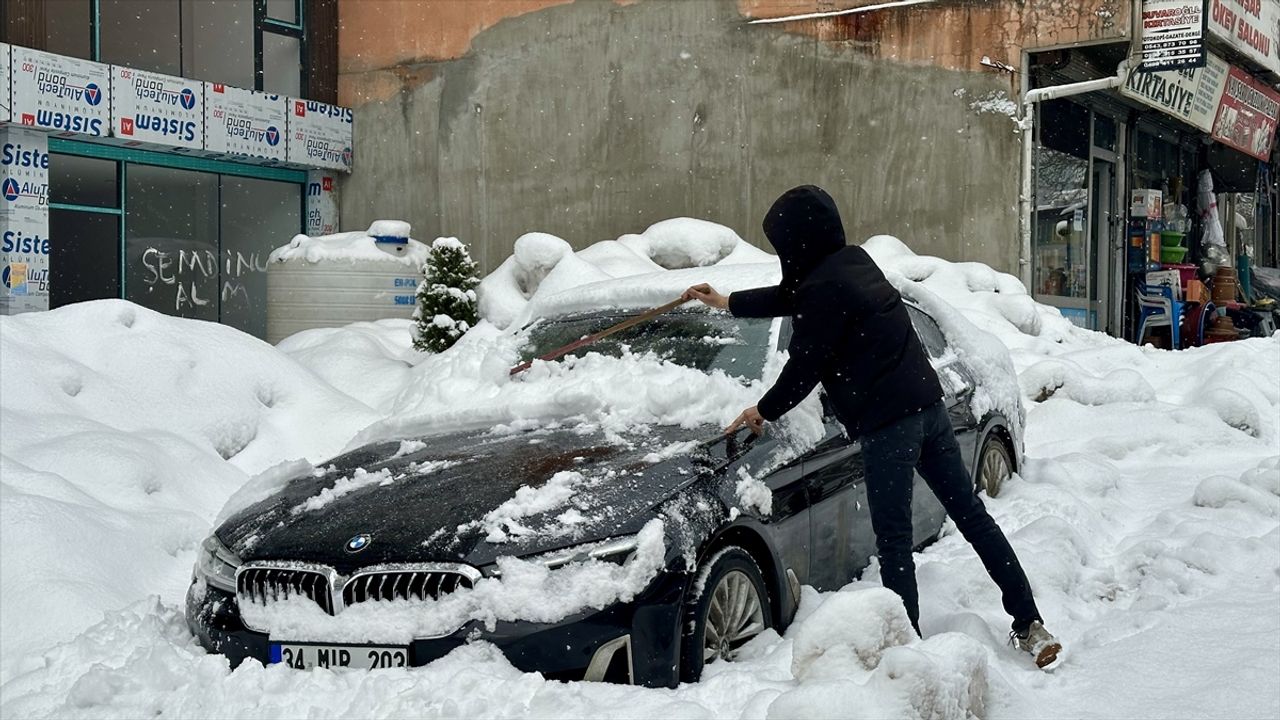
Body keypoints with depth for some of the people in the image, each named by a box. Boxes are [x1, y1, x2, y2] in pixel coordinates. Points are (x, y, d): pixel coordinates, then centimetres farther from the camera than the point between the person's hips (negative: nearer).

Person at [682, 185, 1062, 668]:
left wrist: (765, 411, 8)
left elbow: (804, 367, -9)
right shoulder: (853, 261, 13)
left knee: (892, 540, -2)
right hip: (928, 403, 9)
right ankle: (1030, 624, 14)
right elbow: (794, 297, 29)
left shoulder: (824, 288, -16)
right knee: (970, 514, 11)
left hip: (887, 423, -9)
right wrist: (730, 303, 38)